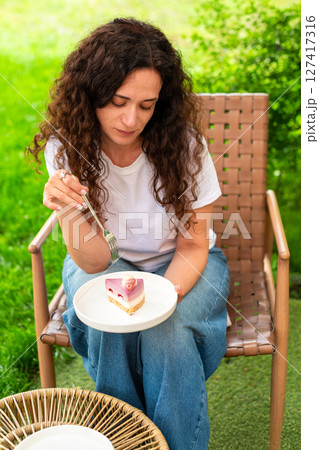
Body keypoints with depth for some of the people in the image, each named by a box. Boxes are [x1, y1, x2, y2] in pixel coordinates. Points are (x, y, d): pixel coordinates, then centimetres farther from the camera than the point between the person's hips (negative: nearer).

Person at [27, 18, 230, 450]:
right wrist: (71, 213, -41)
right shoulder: (66, 147, -19)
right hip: (107, 267, 1)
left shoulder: (182, 143, -21)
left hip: (180, 267, 0)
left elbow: (192, 247, -12)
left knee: (166, 329, -29)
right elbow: (94, 261, -20)